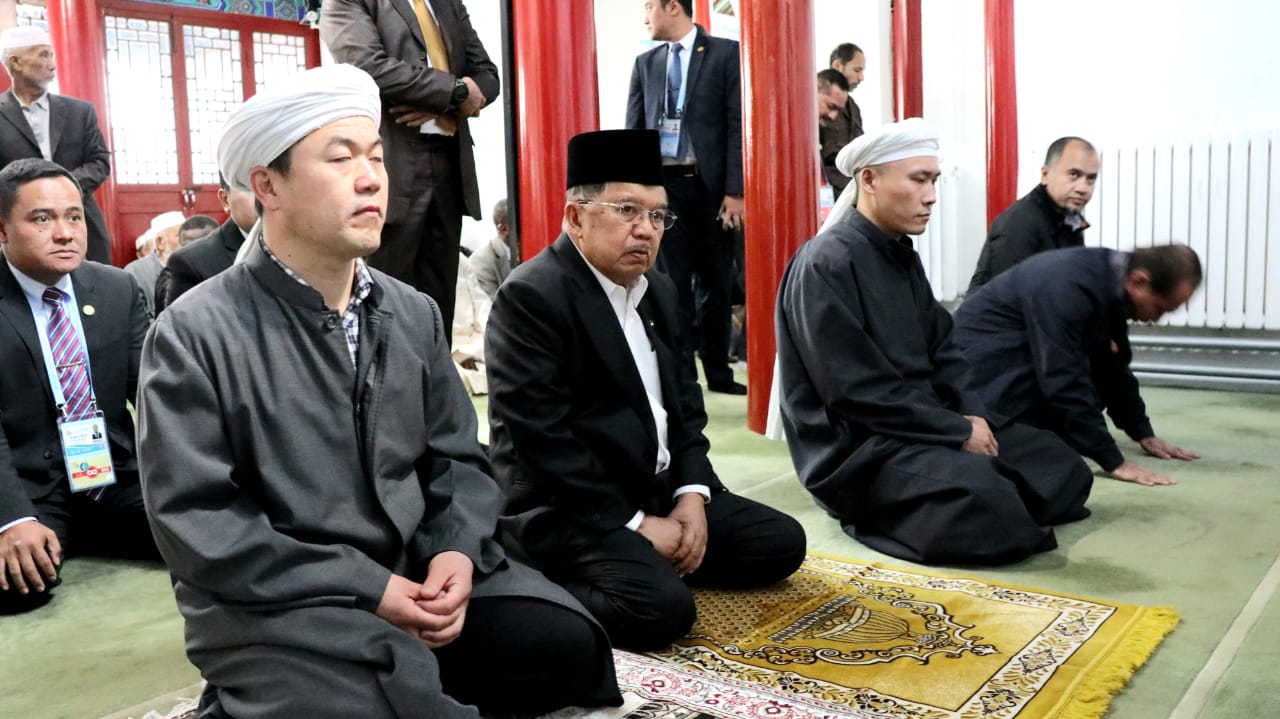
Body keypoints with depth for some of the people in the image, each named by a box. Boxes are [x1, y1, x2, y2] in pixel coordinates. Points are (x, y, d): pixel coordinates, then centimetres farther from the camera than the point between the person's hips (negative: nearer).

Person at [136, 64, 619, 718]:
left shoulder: (415, 314, 7)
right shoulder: (193, 334, -10)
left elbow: (457, 459, 10)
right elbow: (196, 521, -15)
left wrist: (456, 551, -12)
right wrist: (367, 589, -19)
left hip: (414, 574, 6)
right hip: (275, 605, -5)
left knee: (565, 644, -14)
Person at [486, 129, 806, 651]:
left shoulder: (658, 289, 11)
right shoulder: (531, 296, -16)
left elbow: (684, 403, 14)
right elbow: (543, 438, -22)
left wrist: (691, 495, -2)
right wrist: (634, 524, -19)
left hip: (659, 492, 9)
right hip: (569, 510, -8)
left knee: (780, 542, 5)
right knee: (662, 606, -27)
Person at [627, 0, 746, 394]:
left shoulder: (725, 52, 1)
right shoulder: (645, 63, 12)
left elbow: (737, 124, -4)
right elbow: (634, 129, 10)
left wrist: (735, 189, -10)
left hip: (710, 184, -2)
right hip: (662, 182, 2)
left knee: (715, 282, 7)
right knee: (673, 283, 2)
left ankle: (718, 371, 20)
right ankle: (681, 374, 9)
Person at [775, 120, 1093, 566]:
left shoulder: (903, 255, 12)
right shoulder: (827, 263, -17)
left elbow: (942, 352, 14)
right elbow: (856, 392, -22)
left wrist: (972, 414, -5)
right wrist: (957, 431, -16)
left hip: (928, 427, 10)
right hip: (858, 448, -9)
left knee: (1064, 469, 9)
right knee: (986, 501, -30)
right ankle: (881, 510, -3)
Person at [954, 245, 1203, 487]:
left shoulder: (1113, 280, -3)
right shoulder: (1068, 287, -32)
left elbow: (1112, 365, 9)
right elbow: (1064, 381, -33)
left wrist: (1144, 434, 11)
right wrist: (1114, 462, -29)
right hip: (982, 361, -9)